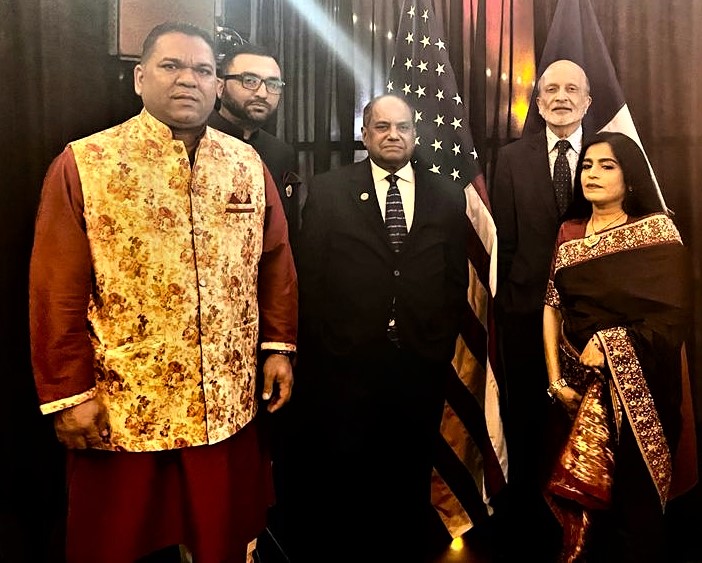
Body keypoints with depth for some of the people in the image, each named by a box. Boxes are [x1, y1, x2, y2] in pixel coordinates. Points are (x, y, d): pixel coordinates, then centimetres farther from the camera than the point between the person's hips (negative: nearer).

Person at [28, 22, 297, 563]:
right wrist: (69, 391, -8)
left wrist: (279, 347, 4)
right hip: (122, 405, -2)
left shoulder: (247, 163, 4)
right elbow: (57, 290, -8)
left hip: (228, 400, 3)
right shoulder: (82, 164, -6)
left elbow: (275, 261, 7)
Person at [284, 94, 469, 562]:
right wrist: (324, 349, -4)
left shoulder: (448, 197, 8)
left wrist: (441, 347, 4)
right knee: (338, 481, 11)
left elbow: (457, 280, 8)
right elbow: (309, 277, -1)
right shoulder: (327, 191, 2)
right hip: (344, 365, -1)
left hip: (421, 366, 2)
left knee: (409, 482, 16)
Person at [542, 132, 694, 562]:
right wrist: (556, 378, -4)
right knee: (587, 488, 14)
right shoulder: (569, 233, 6)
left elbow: (674, 315, -11)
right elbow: (552, 307, 2)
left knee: (634, 494, 7)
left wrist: (610, 348, -16)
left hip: (635, 386, -3)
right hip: (580, 382, 4)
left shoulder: (656, 229, -5)